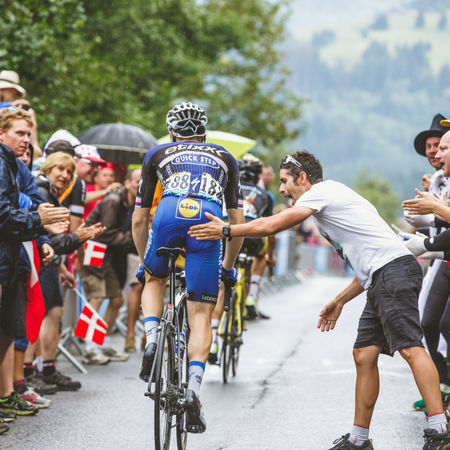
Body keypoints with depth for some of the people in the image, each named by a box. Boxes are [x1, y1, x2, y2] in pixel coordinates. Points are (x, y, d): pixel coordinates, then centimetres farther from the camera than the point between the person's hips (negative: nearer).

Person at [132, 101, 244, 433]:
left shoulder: (157, 154, 32)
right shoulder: (225, 159, 35)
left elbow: (139, 220, 31)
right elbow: (238, 223, 32)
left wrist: (144, 261, 45)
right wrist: (228, 268, 43)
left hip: (169, 215, 0)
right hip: (208, 221, 0)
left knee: (154, 281, 30)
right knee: (200, 316, 4)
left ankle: (152, 340, 5)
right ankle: (193, 390, -14)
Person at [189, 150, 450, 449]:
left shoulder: (322, 191, 0)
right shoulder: (336, 197, 29)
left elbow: (271, 226, -5)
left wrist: (226, 230, 8)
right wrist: (340, 301, 28)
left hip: (394, 271, -10)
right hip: (382, 280, 10)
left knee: (410, 347, -19)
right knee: (364, 354, 9)